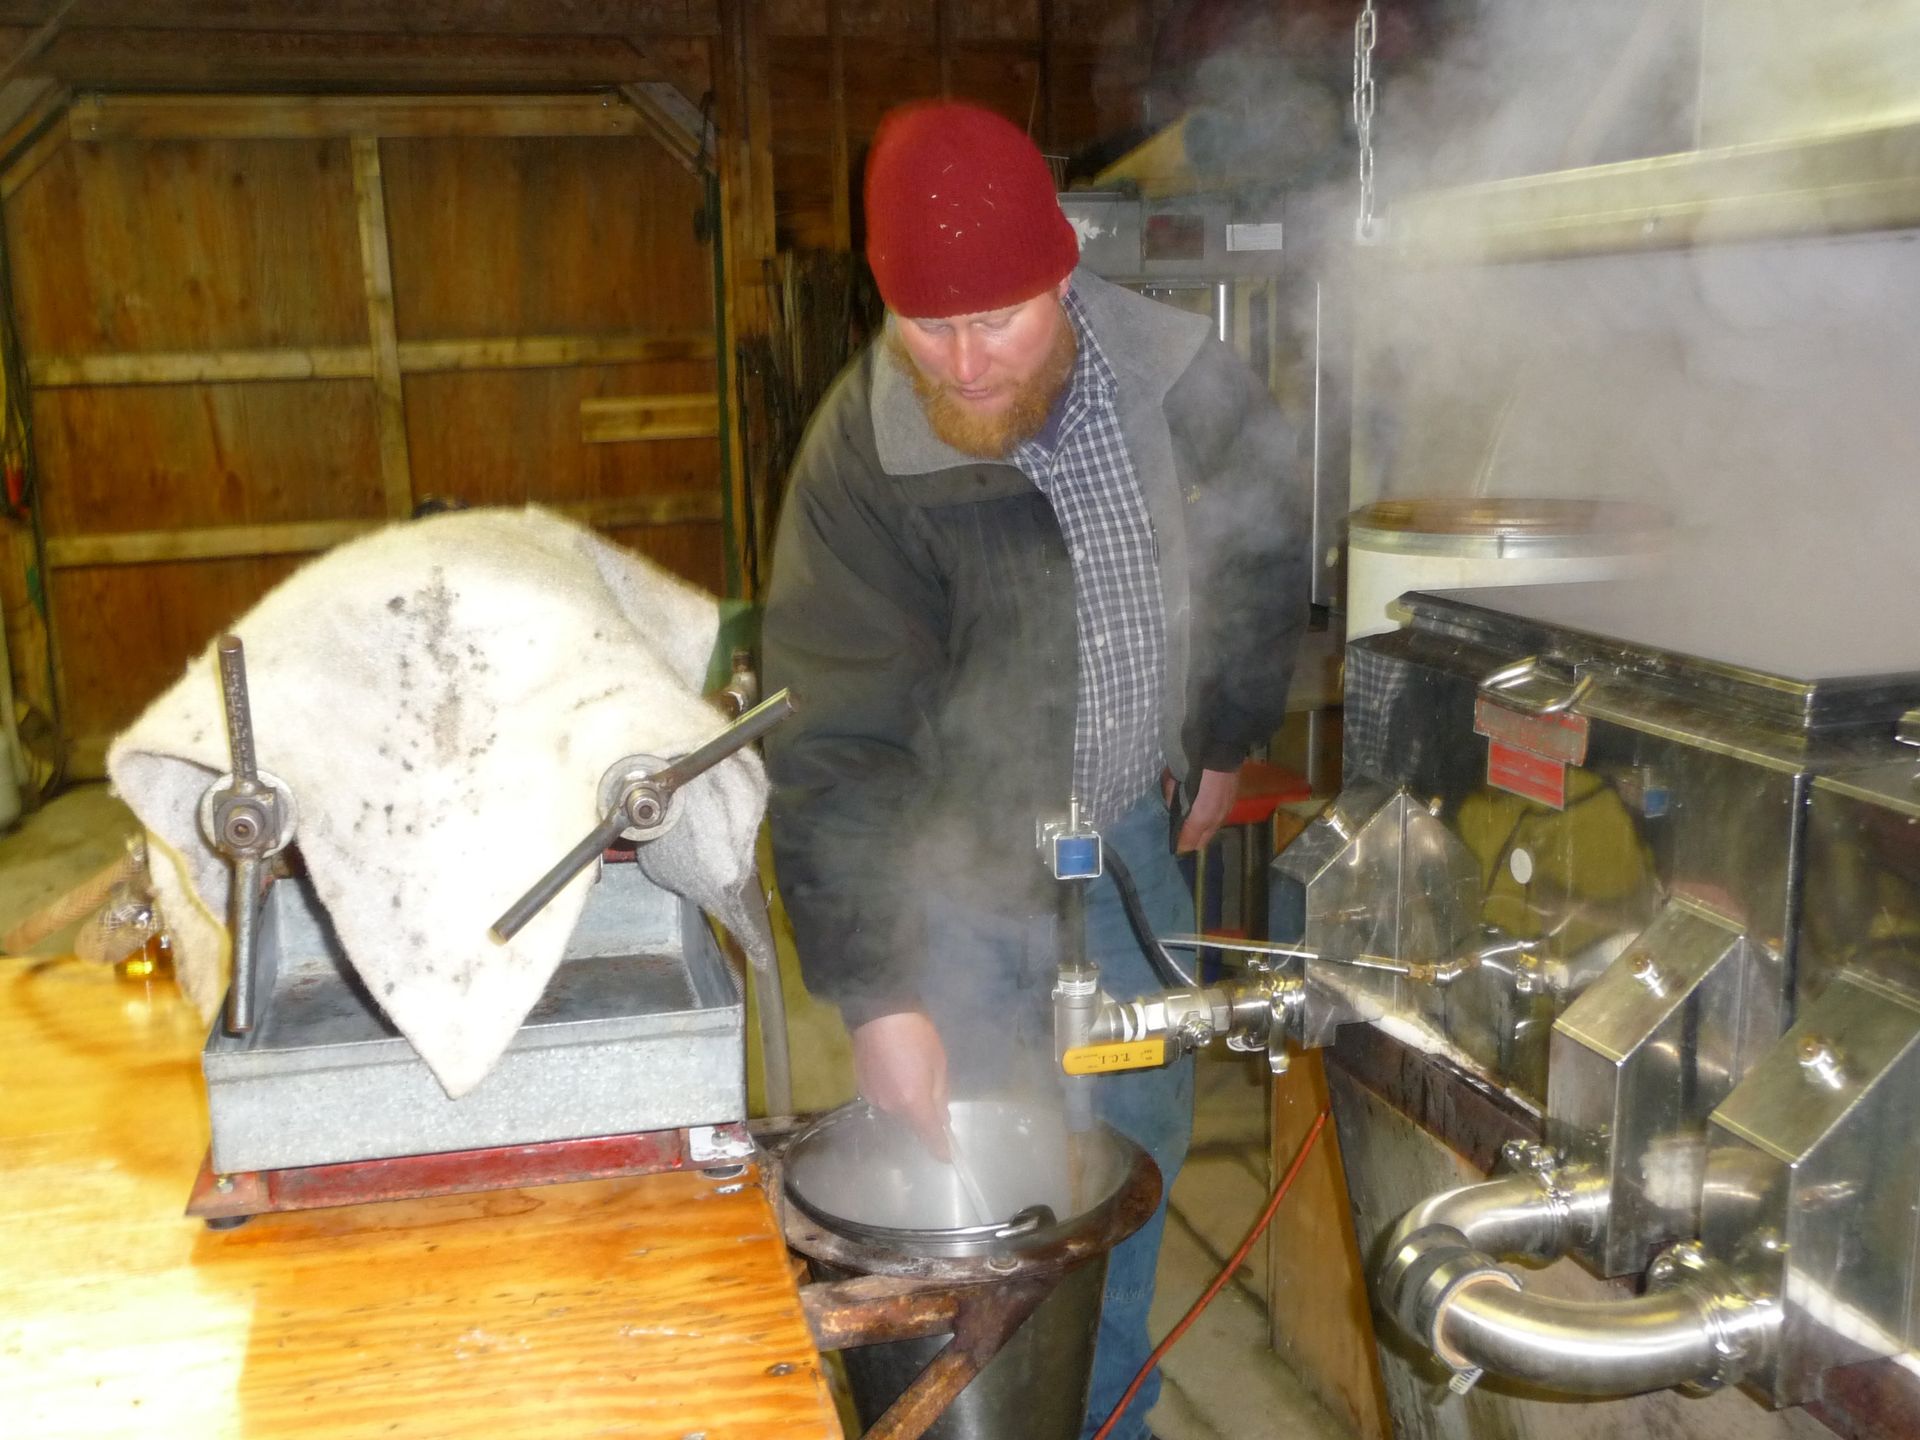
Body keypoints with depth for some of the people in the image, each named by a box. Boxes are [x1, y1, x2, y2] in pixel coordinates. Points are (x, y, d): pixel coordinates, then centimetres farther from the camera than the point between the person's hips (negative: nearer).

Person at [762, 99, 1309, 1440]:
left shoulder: (1181, 380, -13)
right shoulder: (863, 462, -23)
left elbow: (1267, 545, 7)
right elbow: (838, 750, -24)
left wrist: (1224, 736, 14)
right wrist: (880, 993, -29)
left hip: (1130, 838, 4)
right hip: (957, 867, -3)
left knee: (1137, 1146, 14)